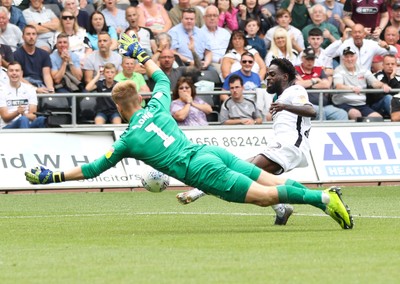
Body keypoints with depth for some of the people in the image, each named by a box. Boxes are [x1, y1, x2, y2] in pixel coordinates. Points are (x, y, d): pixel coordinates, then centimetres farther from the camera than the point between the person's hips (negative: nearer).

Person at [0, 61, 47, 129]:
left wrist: (24, 114, -20)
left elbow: (33, 116, 5)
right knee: (23, 120, -37)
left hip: (27, 126, 3)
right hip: (8, 127, -3)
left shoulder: (29, 89, 12)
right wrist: (17, 112, -24)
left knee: (42, 120, -32)